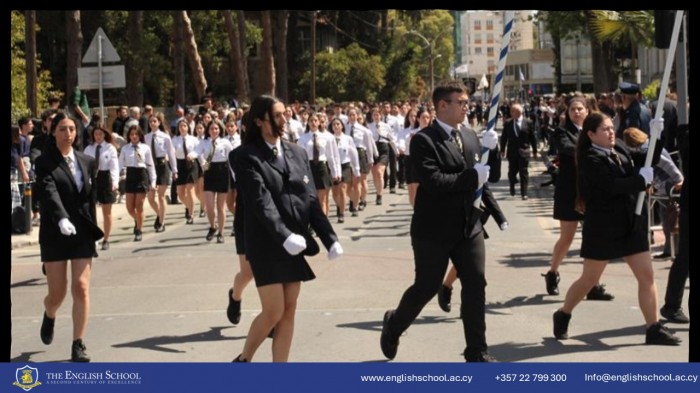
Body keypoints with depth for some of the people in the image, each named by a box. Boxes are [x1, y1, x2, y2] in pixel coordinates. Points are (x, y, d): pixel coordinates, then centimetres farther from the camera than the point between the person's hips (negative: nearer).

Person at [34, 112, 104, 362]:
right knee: (57, 292, 2)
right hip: (55, 234, -3)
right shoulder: (45, 163, -6)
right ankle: (49, 316, 38)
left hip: (82, 233, 3)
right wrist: (61, 219, -39)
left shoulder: (86, 162, 8)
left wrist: (93, 229, 8)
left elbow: (91, 198, 11)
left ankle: (78, 344, 2)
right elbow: (49, 192, -23)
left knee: (81, 289, -6)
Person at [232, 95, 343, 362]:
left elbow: (311, 200, 7)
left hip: (296, 243, 5)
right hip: (266, 245, -5)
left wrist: (330, 238, -2)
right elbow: (260, 202, -18)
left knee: (289, 312, 5)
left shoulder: (297, 153, 10)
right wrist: (284, 237, -30)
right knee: (274, 312, -7)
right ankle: (243, 360, 16)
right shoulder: (248, 156, -7)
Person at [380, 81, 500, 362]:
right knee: (426, 287, 5)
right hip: (434, 230, -5)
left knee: (475, 285, 1)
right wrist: (471, 177, -20)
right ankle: (393, 324, 33)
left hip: (469, 226, 6)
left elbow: (493, 175, 10)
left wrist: (491, 150, -8)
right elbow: (433, 181, -25)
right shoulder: (423, 140, -13)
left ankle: (477, 350, 11)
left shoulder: (470, 136, 9)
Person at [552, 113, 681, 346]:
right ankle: (562, 316, 28)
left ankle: (654, 329, 7)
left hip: (631, 223, 7)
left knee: (647, 275, 2)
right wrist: (642, 179, -18)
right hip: (602, 226, -6)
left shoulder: (619, 147, 7)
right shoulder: (591, 159, -15)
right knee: (589, 279, 6)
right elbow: (612, 186, -25)